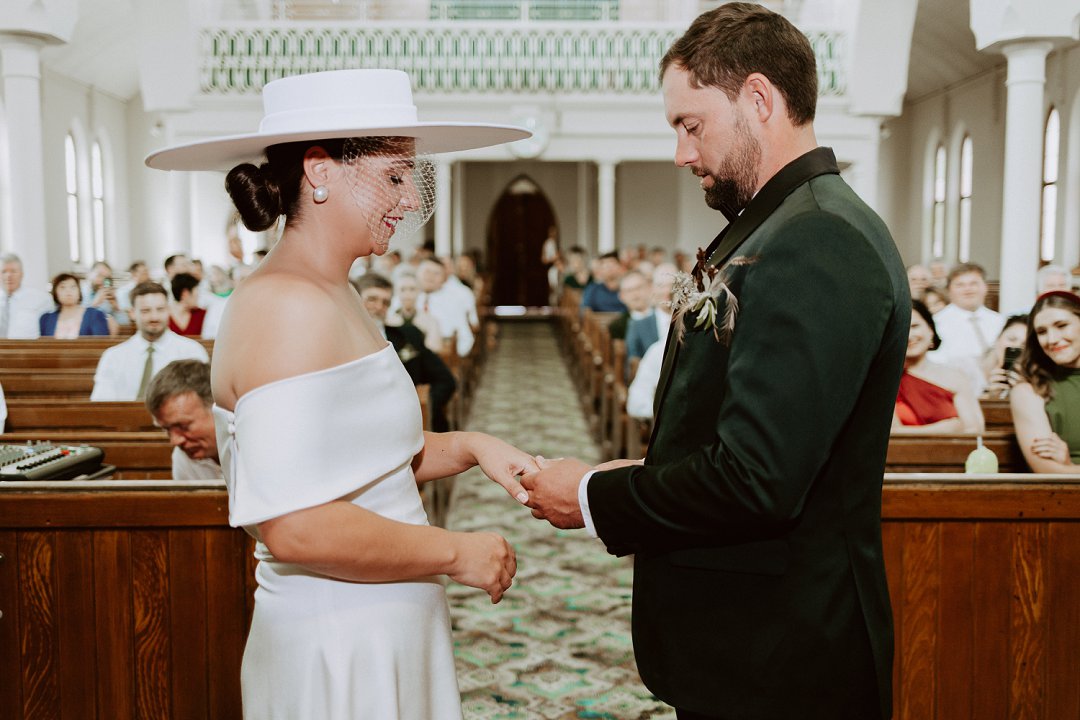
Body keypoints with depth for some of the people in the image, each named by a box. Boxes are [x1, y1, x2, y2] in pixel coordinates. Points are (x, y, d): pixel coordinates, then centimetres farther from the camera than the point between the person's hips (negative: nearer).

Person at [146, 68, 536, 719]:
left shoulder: (334, 297, 9)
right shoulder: (289, 307, -22)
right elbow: (294, 526, -28)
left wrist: (470, 447, 0)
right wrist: (457, 552, -18)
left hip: (383, 633, 9)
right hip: (340, 649, -9)